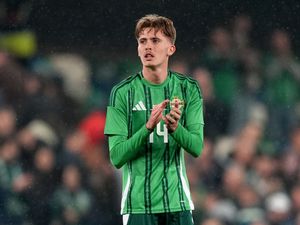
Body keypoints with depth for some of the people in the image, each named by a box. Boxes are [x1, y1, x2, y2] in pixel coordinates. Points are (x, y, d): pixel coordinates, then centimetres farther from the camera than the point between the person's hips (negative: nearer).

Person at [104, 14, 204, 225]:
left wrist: (175, 128, -25)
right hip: (138, 205, -2)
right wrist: (148, 127, -23)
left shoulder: (189, 89, 3)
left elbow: (197, 147, -5)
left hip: (178, 202, 2)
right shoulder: (122, 93, -3)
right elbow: (116, 157, -8)